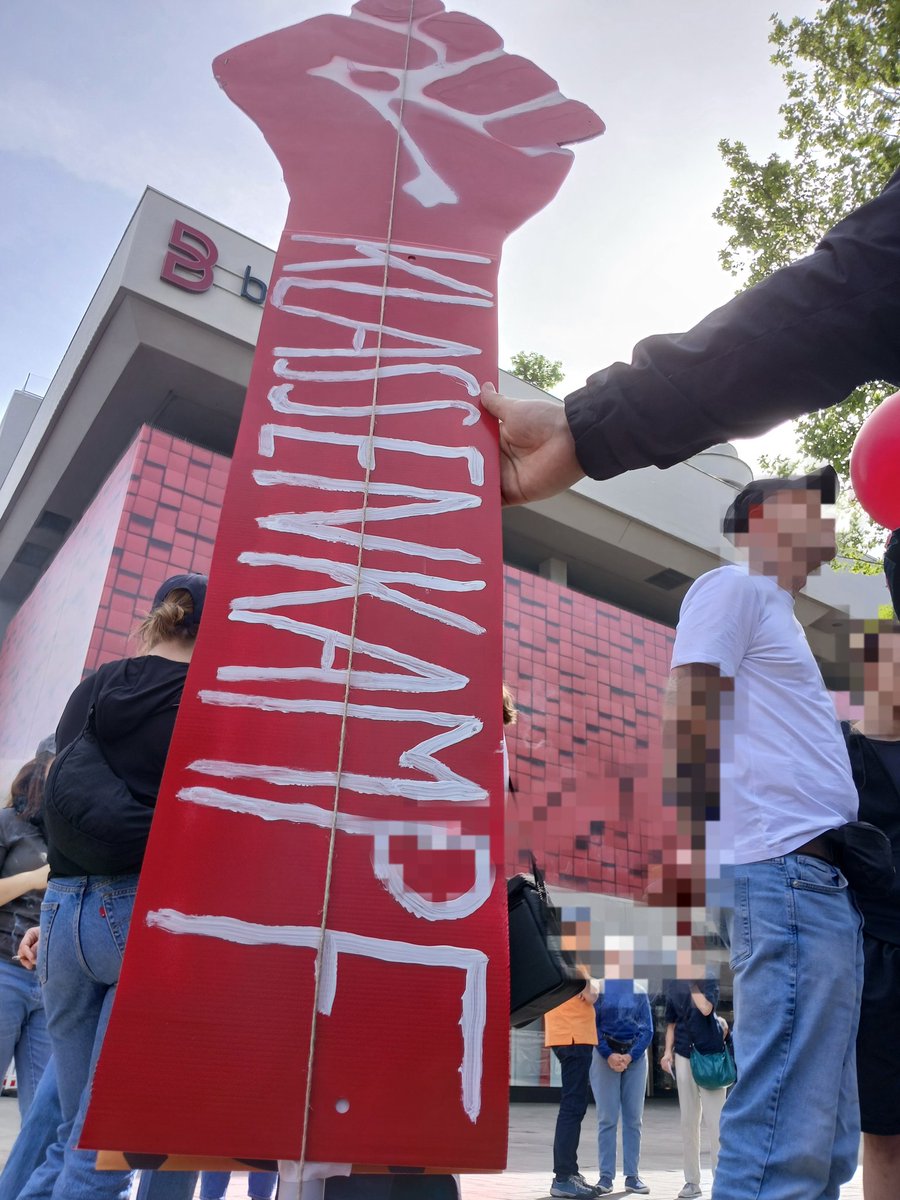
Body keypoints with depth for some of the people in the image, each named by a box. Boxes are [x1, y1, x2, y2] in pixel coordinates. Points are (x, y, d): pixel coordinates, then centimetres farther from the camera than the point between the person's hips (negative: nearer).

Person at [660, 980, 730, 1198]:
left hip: (711, 1053, -4)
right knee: (688, 1121, 10)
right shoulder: (674, 985, 7)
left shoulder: (708, 981, -4)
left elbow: (706, 1009, -22)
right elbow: (671, 1023, 12)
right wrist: (668, 1051, 2)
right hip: (683, 1055, 4)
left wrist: (693, 983, -16)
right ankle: (692, 1181, 19)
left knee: (714, 1121, -1)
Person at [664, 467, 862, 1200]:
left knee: (826, 1138, 13)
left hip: (822, 877, 10)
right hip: (788, 870, -10)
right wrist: (717, 845, -11)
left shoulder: (777, 613, 28)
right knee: (786, 1137, -9)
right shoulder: (733, 586, 1)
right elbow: (686, 720, -11)